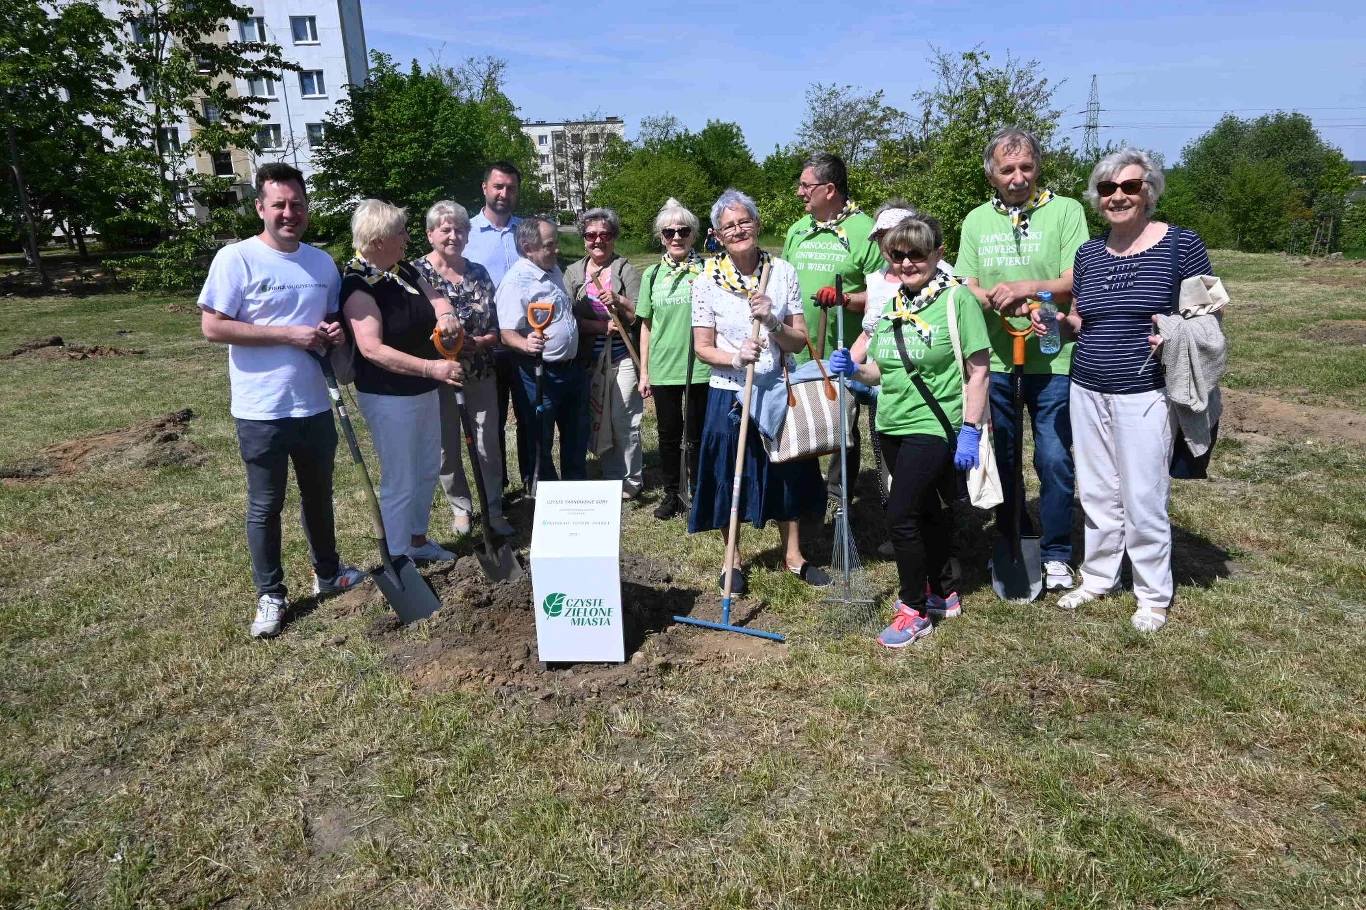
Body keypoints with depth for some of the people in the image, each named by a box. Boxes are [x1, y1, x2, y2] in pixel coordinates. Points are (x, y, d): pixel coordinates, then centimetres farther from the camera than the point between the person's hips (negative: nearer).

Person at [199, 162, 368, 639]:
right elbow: (213, 327, -15)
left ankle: (328, 574, 37)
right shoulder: (236, 258, -11)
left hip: (315, 405, 5)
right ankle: (270, 596, 21)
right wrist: (289, 335, -20)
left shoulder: (322, 261, 7)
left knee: (319, 495, 20)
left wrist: (335, 332, -7)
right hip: (262, 411, -5)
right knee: (265, 506, 7)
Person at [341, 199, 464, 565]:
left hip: (424, 390, 9)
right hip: (389, 397, -9)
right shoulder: (358, 286, -21)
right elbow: (372, 349, -29)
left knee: (428, 469, 20)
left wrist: (446, 314, -21)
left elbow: (435, 298, 5)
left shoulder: (404, 271, 4)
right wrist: (431, 367, -36)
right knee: (400, 481, 0)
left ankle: (417, 540, 38)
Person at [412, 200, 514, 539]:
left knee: (489, 444, 7)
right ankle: (460, 508, 26)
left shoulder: (479, 272, 7)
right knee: (448, 446, 9)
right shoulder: (417, 273, -6)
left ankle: (494, 510, 20)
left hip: (481, 373, 3)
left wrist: (479, 342, -13)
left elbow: (495, 326, 6)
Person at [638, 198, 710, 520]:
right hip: (662, 368, 2)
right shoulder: (653, 274, 6)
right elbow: (646, 325, 9)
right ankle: (671, 493, 26)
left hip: (701, 367, -2)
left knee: (698, 435, 7)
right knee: (668, 434, 12)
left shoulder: (706, 270, -2)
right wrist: (643, 372, 7)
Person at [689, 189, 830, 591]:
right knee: (730, 476, 8)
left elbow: (800, 341, -4)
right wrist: (736, 358, -24)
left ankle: (793, 554, 32)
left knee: (788, 471, 13)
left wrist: (773, 321, -22)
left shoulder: (783, 272, -3)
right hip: (730, 393, -2)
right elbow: (702, 347, -6)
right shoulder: (707, 280, -7)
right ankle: (733, 558, 28)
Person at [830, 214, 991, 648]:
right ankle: (943, 594, 36)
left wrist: (970, 430, -14)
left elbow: (978, 371, -11)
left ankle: (915, 609, 6)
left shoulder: (957, 298, -10)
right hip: (892, 426, 7)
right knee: (927, 511, 19)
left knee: (901, 515, -11)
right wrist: (853, 369, -5)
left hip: (934, 427, -7)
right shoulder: (887, 303, 8)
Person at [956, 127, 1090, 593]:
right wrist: (1006, 304, -17)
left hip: (1052, 360, -3)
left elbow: (1077, 282, -10)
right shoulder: (976, 220, 8)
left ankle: (1056, 554, 18)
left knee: (1055, 460, 0)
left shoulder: (1065, 210, -2)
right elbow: (967, 288, 1)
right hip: (993, 359, 3)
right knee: (1001, 457, 13)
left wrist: (1026, 286, -24)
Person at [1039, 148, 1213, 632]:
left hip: (1144, 393, -5)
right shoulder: (1088, 252, 9)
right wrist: (1058, 322, -5)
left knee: (1143, 498, 1)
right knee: (1096, 492, 14)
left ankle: (1154, 596, 20)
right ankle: (1098, 577, 31)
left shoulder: (1181, 244, -5)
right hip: (1088, 391, 5)